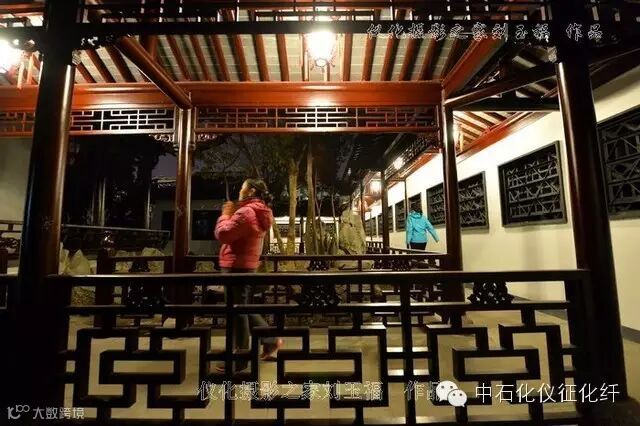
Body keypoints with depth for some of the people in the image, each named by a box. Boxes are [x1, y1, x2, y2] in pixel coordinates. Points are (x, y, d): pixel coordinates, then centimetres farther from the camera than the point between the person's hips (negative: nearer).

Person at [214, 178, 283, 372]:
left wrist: (226, 214, -4)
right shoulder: (260, 213, 13)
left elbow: (222, 234, -19)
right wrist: (233, 213, 9)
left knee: (237, 311, 1)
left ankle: (239, 359, 16)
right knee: (245, 308, 21)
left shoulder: (246, 212, -19)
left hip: (237, 267, -10)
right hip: (246, 266, 10)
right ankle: (270, 340, 27)